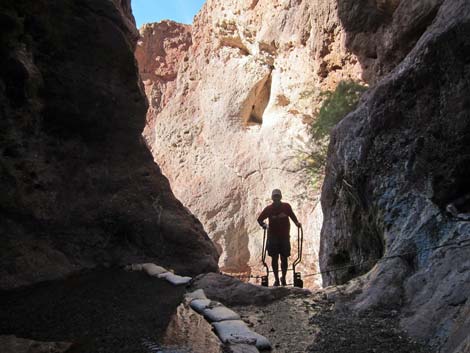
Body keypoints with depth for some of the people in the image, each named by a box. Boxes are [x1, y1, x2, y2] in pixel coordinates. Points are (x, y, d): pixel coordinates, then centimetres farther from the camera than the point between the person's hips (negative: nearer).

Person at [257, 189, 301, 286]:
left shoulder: (286, 206, -4)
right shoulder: (269, 208, -5)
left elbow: (292, 216, 12)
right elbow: (260, 219, 6)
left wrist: (297, 223, -2)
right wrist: (264, 225, -10)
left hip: (284, 236, 0)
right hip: (273, 237, 0)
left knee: (284, 259, 3)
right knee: (274, 259, 3)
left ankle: (283, 278, 22)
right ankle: (276, 279, 15)